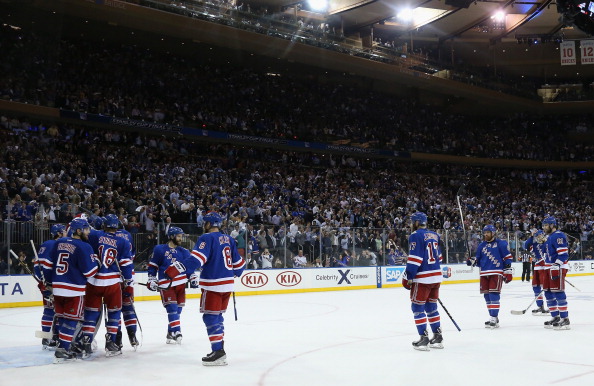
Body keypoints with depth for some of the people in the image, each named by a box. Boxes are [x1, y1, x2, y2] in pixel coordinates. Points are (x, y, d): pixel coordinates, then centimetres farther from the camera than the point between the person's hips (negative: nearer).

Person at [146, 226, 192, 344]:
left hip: (181, 284, 5)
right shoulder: (159, 249, 1)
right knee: (172, 308, -14)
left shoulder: (184, 252, 11)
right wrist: (151, 280, 1)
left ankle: (170, 334, 15)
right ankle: (176, 333, -16)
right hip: (166, 285, -5)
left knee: (178, 309, 6)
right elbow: (152, 266, 6)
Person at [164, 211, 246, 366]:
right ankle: (219, 350, 19)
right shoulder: (229, 239, 12)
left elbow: (196, 259, -23)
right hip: (227, 284, 8)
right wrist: (236, 273, 39)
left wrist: (175, 269, -26)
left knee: (211, 317, -3)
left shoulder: (207, 238, -11)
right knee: (217, 316, 16)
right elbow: (239, 262, 19)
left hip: (213, 285, -8)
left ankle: (218, 352, -8)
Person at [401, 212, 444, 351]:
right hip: (436, 276, 8)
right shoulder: (434, 235, 13)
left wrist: (408, 277, -13)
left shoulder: (416, 235, -11)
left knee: (417, 307, 1)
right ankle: (438, 337, 19)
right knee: (431, 307, 17)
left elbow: (415, 258, -17)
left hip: (422, 278, -8)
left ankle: (423, 338, -1)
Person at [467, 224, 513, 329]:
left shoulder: (500, 243, -1)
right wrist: (472, 261, -1)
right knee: (487, 296, 8)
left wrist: (508, 272, -6)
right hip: (484, 273, 6)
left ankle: (494, 319, -13)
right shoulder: (481, 245, 15)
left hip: (496, 273, -6)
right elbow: (479, 259, 21)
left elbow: (508, 257, -2)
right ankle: (493, 317, 20)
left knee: (494, 295, -13)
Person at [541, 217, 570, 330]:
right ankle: (555, 317, 17)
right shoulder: (550, 237, 21)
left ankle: (565, 319, -11)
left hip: (558, 268, -10)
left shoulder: (558, 236, -12)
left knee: (558, 292, -13)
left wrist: (556, 267, -26)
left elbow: (563, 253, -21)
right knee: (548, 293, 10)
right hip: (550, 268, 11)